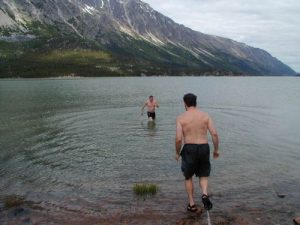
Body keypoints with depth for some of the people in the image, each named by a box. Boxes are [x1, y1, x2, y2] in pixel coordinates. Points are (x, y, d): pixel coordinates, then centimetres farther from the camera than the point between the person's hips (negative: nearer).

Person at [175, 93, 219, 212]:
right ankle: (205, 195, -7)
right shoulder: (205, 115, 3)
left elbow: (178, 139, -12)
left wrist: (177, 152, 5)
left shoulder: (181, 118, -4)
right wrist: (216, 149, 8)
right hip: (204, 149, 2)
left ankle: (192, 204, 22)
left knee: (188, 177, 21)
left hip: (189, 149, -2)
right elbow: (214, 134, -5)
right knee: (203, 176, 21)